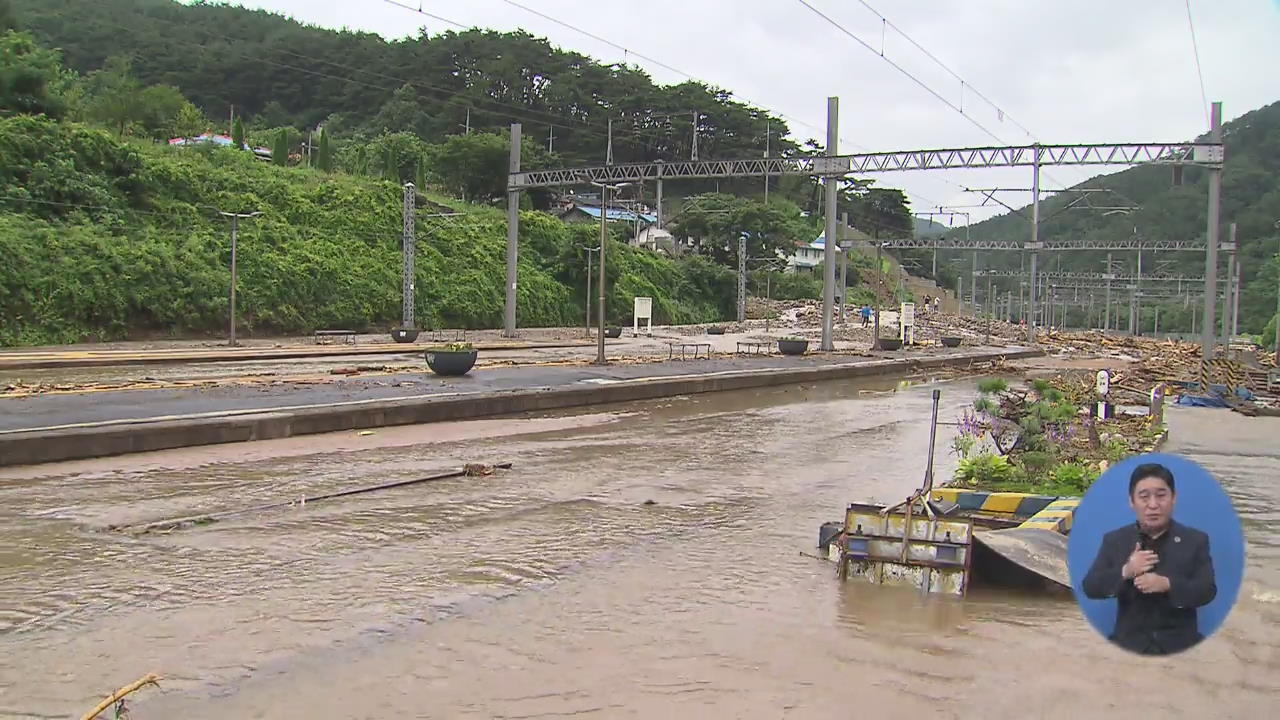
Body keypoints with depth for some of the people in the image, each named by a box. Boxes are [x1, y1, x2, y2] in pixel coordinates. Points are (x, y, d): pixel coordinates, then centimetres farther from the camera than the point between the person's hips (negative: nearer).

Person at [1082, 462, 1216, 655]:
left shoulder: (1195, 540, 5)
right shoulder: (1114, 540, 6)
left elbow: (1207, 591, -4)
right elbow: (1090, 588, -1)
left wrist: (1167, 585, -22)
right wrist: (1124, 572, -19)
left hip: (1180, 643, 0)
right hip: (1129, 642, 0)